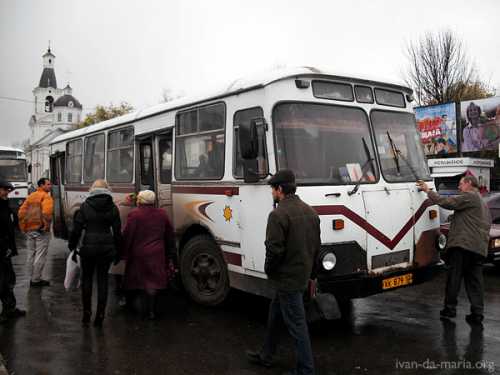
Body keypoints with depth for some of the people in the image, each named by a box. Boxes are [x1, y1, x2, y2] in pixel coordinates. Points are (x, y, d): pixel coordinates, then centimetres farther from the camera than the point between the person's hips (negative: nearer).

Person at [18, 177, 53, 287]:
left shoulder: (30, 196, 15)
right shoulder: (46, 196, -8)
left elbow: (21, 212, 9)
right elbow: (46, 212, -25)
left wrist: (24, 227, 12)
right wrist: (46, 226, -14)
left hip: (30, 230, 7)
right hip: (41, 230, -7)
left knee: (31, 255, 15)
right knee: (40, 256, 0)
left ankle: (32, 279, 23)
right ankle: (36, 280, 4)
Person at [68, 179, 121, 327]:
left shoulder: (85, 206, -4)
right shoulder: (113, 208, 0)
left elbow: (77, 229, -2)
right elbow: (117, 231, 2)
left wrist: (72, 246, 9)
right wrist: (117, 251, 10)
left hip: (89, 247, -1)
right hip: (107, 248, 1)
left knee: (87, 279, 13)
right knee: (102, 280, 8)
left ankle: (86, 313, 16)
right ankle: (100, 316, 11)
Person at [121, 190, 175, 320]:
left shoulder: (134, 214, -9)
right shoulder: (162, 214, 7)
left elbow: (127, 236, -9)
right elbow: (169, 235, 13)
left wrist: (124, 254, 1)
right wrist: (170, 255, 21)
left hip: (139, 254, -3)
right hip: (157, 255, 3)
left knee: (142, 281, 9)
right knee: (154, 281, 7)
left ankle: (145, 310, 17)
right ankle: (150, 311, 7)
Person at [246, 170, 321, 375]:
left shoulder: (278, 215, -21)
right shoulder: (310, 211, 6)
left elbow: (274, 250, -23)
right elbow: (316, 245, 11)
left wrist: (268, 270, -5)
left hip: (287, 279, -9)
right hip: (303, 275, 9)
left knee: (296, 324, 1)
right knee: (275, 314, 22)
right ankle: (266, 356, 37)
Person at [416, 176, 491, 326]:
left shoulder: (469, 196, -4)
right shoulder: (483, 204, 26)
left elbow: (447, 202, -13)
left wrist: (428, 191, -5)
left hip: (462, 245, -8)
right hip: (480, 248, 9)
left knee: (454, 277, 0)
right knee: (475, 281, 7)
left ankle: (450, 309, 6)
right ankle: (477, 314, 5)